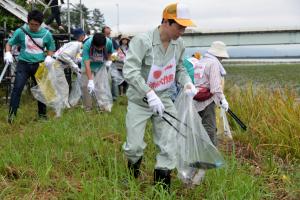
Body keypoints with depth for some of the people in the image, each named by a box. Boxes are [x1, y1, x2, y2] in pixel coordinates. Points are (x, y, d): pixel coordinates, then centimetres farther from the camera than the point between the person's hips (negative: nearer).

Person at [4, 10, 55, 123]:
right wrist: (8, 53, -16)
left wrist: (49, 57, -11)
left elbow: (51, 48, 10)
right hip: (24, 63, -2)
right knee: (17, 88, -13)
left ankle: (42, 113, 24)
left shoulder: (46, 34, -5)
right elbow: (9, 43, 4)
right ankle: (12, 113, -10)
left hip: (39, 65, 2)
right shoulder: (20, 31, -8)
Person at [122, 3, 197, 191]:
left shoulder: (179, 43, -4)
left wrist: (187, 82, -10)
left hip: (164, 99, 4)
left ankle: (162, 188, 15)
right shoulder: (142, 40, -22)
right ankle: (133, 176, 36)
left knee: (169, 146, -1)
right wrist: (150, 94, -38)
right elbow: (130, 71, -30)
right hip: (139, 100, -4)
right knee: (134, 146, 3)